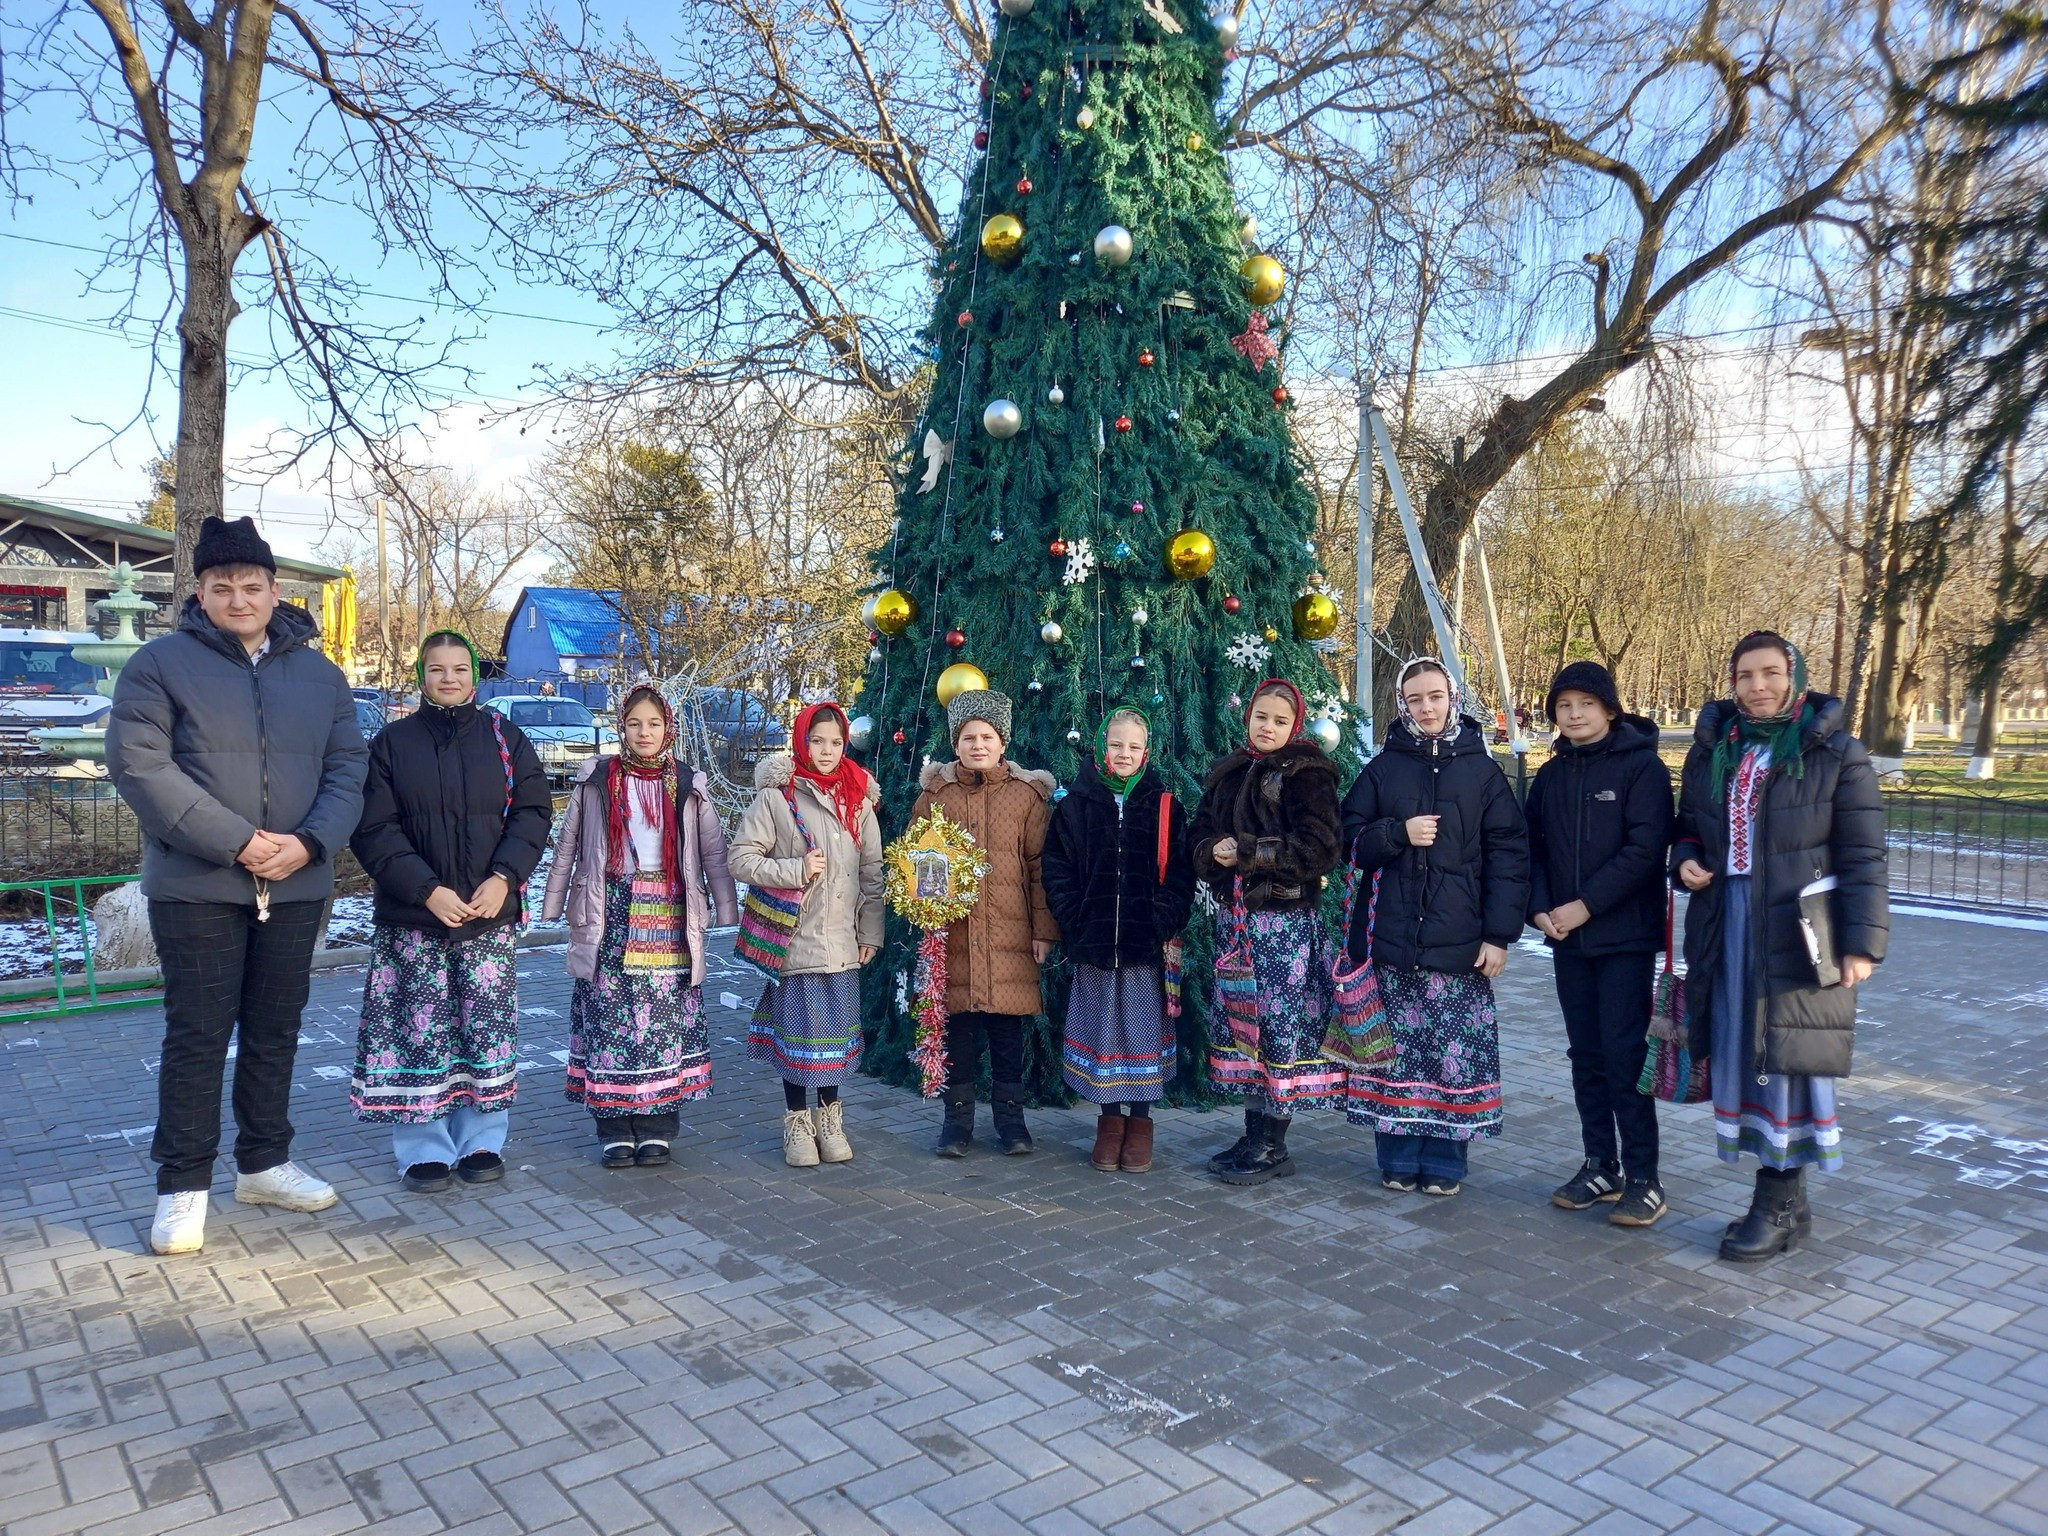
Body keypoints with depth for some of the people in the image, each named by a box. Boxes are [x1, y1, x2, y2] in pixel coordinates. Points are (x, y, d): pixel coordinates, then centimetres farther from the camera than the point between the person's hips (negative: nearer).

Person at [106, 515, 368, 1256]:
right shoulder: (161, 663, -2)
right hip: (197, 885, -4)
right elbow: (138, 763, -12)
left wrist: (310, 842, -12)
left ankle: (264, 1163, 27)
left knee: (276, 1028, 13)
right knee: (198, 1033, 1)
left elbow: (347, 768, 7)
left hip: (296, 887, 4)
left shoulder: (318, 673, 10)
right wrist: (236, 842, -19)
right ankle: (182, 1185, 13)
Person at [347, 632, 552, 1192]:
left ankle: (482, 1142, 18)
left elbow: (533, 810, 3)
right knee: (419, 1029, 2)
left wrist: (504, 877, -11)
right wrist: (427, 890, -14)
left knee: (487, 1029, 5)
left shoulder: (504, 737, 6)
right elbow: (374, 829, -3)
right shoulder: (391, 742, 2)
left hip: (490, 913, 1)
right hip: (412, 916, -1)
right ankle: (424, 1148, 15)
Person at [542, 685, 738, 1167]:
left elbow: (714, 851, 8)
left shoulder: (687, 785, 7)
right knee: (608, 1016, -2)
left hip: (667, 914, 0)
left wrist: (728, 911, 3)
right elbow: (566, 845, 10)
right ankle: (615, 1126, 7)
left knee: (666, 1016, -1)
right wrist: (551, 906, 7)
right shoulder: (596, 779, 7)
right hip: (610, 911, 0)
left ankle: (657, 1125, 8)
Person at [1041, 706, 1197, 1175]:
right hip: (1094, 944, 1)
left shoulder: (1164, 807, 3)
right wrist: (1075, 926, -7)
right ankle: (1110, 1120, 21)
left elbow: (1180, 874, 0)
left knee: (1144, 1029, 5)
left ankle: (1140, 1122, 19)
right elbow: (1057, 871, 2)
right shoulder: (1075, 805, 4)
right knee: (1102, 1030, 7)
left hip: (1147, 944, 0)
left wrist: (1162, 924, -12)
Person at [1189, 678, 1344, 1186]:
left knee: (1279, 1026, -3)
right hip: (1233, 917, 7)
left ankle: (1274, 1148, 8)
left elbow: (1317, 850, -14)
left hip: (1285, 920, -6)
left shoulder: (1307, 774, -5)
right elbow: (1200, 836, 12)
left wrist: (1246, 852, -16)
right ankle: (1254, 1136, 22)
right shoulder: (1227, 773, 14)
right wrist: (1214, 851, -11)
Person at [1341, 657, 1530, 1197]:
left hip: (1460, 944, -1)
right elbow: (1352, 840, 9)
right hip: (1392, 939, 1)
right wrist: (1398, 833, -11)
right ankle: (1397, 1161, 15)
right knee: (1396, 1048, 4)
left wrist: (1500, 934, -6)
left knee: (1456, 1051, 0)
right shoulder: (1383, 768, 9)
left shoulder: (1482, 770, 5)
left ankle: (1445, 1163, 13)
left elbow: (1508, 854, 1)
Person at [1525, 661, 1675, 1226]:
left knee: (1624, 1055, -5)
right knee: (1586, 1056, 10)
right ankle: (1601, 1168, 20)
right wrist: (1540, 908, -6)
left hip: (1627, 938, -5)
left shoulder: (1641, 766, -6)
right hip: (1568, 940, 5)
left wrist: (1585, 905, -16)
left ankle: (1643, 1179, 4)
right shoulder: (1551, 775, 10)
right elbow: (1532, 846, 10)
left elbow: (1646, 847, -15)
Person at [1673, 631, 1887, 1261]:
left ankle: (1777, 1205, 11)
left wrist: (1863, 942, -11)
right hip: (1725, 926, 5)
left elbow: (1862, 857, -5)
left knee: (1786, 1056, -1)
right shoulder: (1711, 750, 10)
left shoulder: (1836, 754, -3)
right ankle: (1786, 1199, 21)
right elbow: (1689, 828, 21)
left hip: (1798, 932, -5)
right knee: (1739, 1051, 7)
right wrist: (1686, 861, -2)